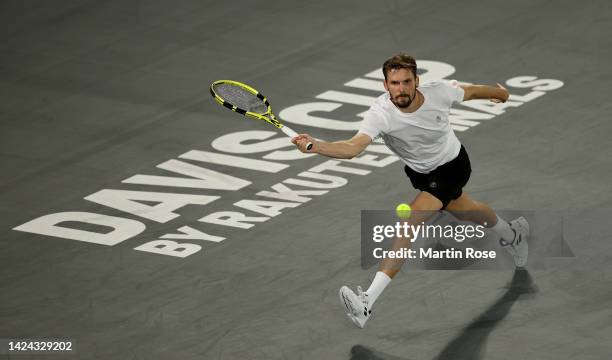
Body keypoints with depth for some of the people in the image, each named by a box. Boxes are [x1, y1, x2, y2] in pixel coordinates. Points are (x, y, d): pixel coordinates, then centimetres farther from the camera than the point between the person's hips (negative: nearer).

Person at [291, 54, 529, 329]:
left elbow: (472, 91, -5)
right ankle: (512, 234, 64)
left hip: (452, 165, -4)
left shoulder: (439, 91, -28)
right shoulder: (381, 113, -32)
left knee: (409, 223, -21)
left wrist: (499, 93, 16)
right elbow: (353, 147, -47)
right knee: (466, 212, 29)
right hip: (419, 171, 4)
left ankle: (367, 302, -24)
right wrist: (315, 146, -66)